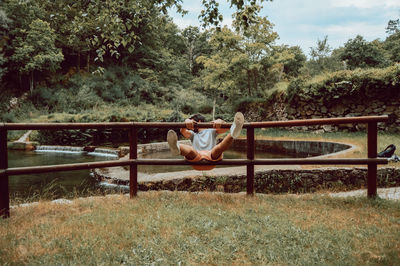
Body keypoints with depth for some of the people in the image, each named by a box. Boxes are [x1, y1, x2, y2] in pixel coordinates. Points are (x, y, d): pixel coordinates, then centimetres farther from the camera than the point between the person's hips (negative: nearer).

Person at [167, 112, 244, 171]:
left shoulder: (211, 131, 30)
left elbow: (226, 128, 11)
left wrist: (220, 121, -14)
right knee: (190, 150, -34)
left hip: (211, 157, -1)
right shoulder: (193, 134, 35)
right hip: (196, 158, 1)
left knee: (218, 148, -34)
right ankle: (177, 148, -67)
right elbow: (183, 131, 11)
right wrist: (187, 121, -13)